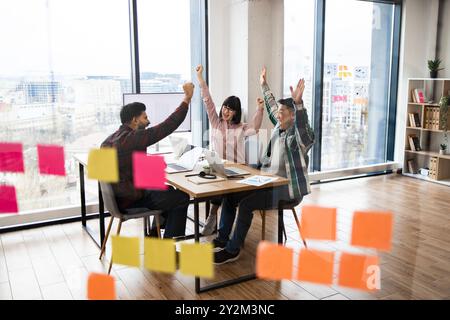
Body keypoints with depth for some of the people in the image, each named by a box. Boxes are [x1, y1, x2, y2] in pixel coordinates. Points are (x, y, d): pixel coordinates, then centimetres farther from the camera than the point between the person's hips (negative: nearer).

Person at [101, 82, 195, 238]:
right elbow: (167, 126, -22)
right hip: (129, 200, -9)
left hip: (117, 195, 9)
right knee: (182, 198, 1)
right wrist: (187, 98, -15)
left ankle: (155, 234, 32)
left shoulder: (109, 139, 5)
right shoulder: (134, 138, -22)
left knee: (168, 189, 25)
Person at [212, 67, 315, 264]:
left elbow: (304, 127, -41)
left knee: (246, 204, -26)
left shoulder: (298, 137, -16)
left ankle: (233, 250, -12)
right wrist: (264, 85, 32)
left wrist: (298, 103, -55)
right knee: (230, 195, 1)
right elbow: (271, 108, 24)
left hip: (286, 188, -9)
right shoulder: (280, 126, 8)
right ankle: (222, 239, 11)